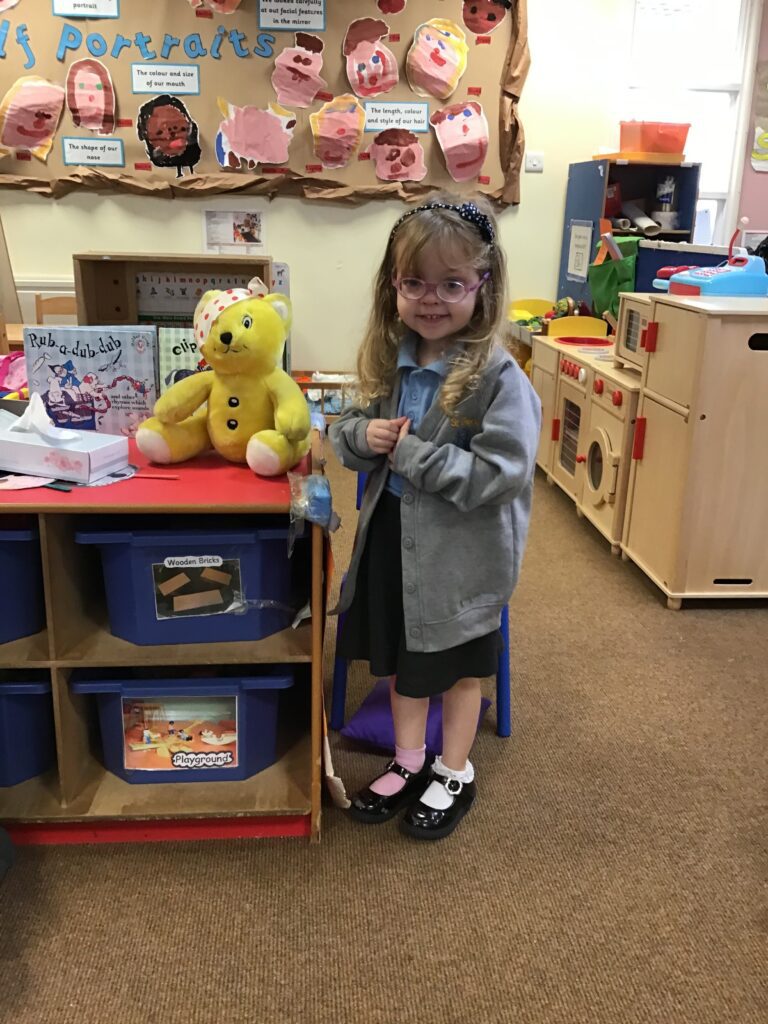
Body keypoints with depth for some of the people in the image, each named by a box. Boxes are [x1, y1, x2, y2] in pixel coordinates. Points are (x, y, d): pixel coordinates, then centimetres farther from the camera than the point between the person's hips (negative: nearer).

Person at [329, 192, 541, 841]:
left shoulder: (498, 377, -22)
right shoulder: (389, 361, -1)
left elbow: (498, 474, -28)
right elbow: (346, 430, 10)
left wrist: (410, 453, -24)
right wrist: (363, 435, -13)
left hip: (461, 554, -6)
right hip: (393, 539, 6)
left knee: (459, 668, 16)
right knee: (400, 657, 22)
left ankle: (455, 776, 40)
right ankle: (408, 762, 45)